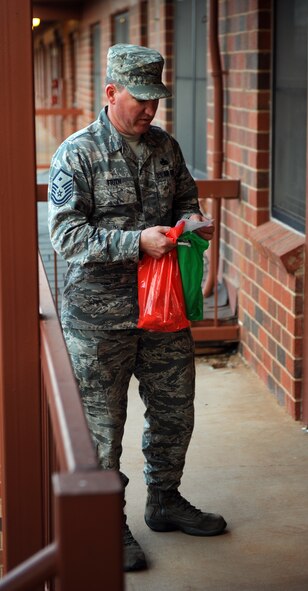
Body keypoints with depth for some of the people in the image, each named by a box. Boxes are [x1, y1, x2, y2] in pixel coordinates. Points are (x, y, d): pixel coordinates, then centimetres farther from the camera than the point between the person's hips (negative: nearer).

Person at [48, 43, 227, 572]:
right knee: (102, 424, 5)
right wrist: (138, 241, -25)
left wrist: (191, 220, -4)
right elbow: (66, 235, -17)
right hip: (99, 314, -6)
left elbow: (186, 199, 21)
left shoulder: (165, 147, 7)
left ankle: (164, 501, 37)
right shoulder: (77, 155, -11)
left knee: (174, 409, 16)